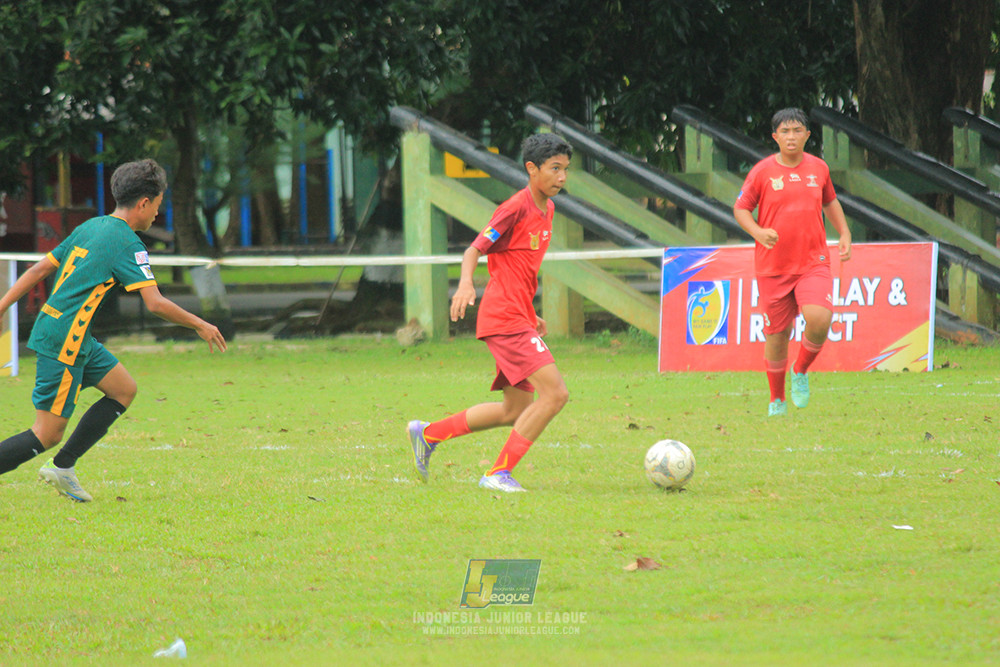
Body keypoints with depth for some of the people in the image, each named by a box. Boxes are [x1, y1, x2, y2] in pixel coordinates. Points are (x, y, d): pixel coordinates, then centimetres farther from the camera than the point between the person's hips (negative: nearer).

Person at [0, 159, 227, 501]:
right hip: (64, 343, -9)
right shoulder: (128, 244, -13)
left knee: (124, 389, 16)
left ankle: (62, 467, 18)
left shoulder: (89, 228, 13)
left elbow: (40, 269, 15)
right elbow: (155, 304, -19)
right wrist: (200, 325, -6)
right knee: (47, 434, -6)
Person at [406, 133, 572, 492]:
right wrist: (465, 283, -36)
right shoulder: (515, 208, -13)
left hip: (519, 318, 10)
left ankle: (428, 434, 25)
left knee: (516, 410, 15)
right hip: (504, 318, -10)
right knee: (555, 393, -17)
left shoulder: (547, 209, 15)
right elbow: (474, 250, -16)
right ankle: (499, 474, -12)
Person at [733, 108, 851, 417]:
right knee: (777, 335, 3)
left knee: (819, 318, -23)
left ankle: (801, 371, 5)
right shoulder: (762, 171, -3)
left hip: (813, 262, 1)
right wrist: (758, 232, -14)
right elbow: (741, 208, 4)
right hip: (773, 266, -1)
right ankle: (777, 400, 24)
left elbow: (830, 202, 24)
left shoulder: (818, 168, 7)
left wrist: (844, 234, 11)